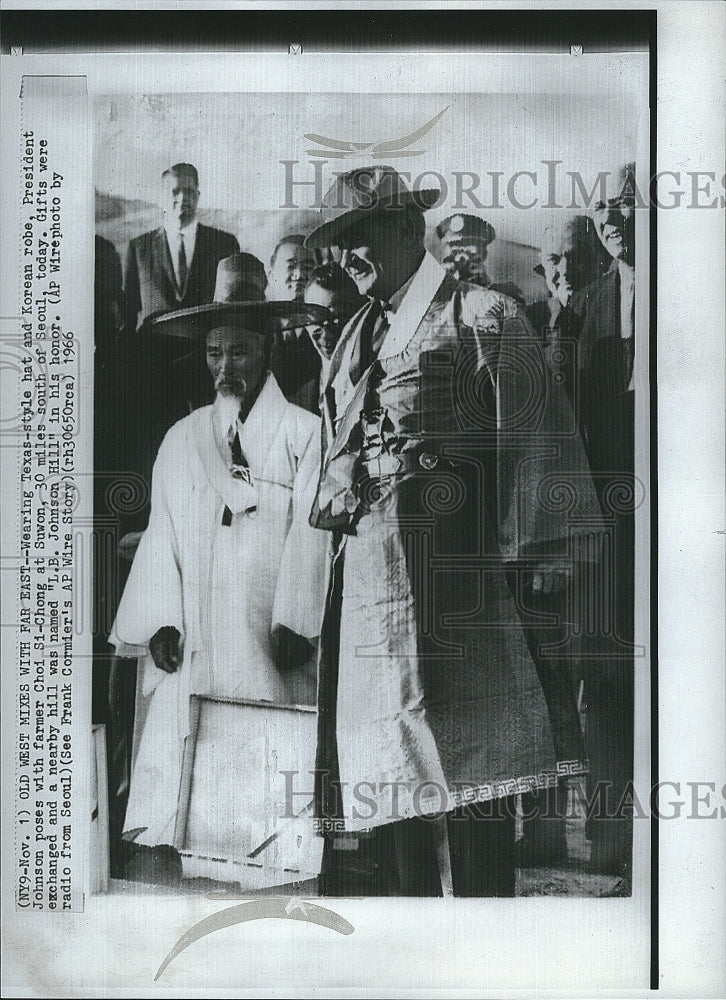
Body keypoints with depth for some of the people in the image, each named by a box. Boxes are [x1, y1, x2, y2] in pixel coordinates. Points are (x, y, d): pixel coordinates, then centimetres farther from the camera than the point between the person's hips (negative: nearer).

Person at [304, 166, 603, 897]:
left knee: (470, 776, -1)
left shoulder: (483, 317, 1)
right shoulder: (354, 337, 21)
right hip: (365, 578, 6)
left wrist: (544, 560, -11)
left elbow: (536, 437, -5)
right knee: (389, 780, 9)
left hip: (455, 575, -6)